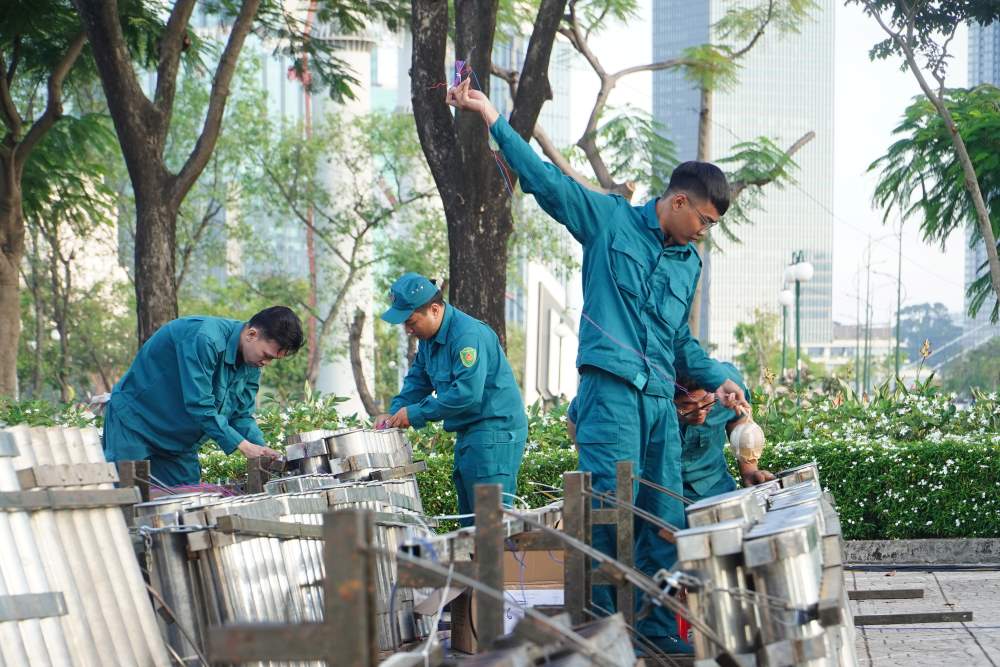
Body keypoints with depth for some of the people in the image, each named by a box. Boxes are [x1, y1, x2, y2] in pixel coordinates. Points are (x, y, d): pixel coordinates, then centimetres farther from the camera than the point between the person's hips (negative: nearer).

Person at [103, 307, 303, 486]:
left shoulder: (252, 364, -2)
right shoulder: (204, 339, -30)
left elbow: (242, 415, 3)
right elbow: (199, 405, -32)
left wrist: (262, 450, -17)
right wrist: (243, 446, -32)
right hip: (134, 422, -8)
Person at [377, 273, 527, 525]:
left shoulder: (468, 334, -21)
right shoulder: (429, 337, 11)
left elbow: (467, 393, -28)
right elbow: (417, 380, 21)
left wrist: (415, 413, -21)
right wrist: (394, 413, 3)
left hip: (495, 433, -10)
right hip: (469, 434, 10)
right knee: (469, 519, 13)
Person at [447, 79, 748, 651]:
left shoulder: (690, 263, 22)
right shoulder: (610, 220, 4)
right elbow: (547, 179, 0)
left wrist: (717, 379, 16)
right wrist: (493, 120, -5)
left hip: (660, 399, 7)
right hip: (610, 388, -6)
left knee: (666, 521, 5)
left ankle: (660, 630, 12)